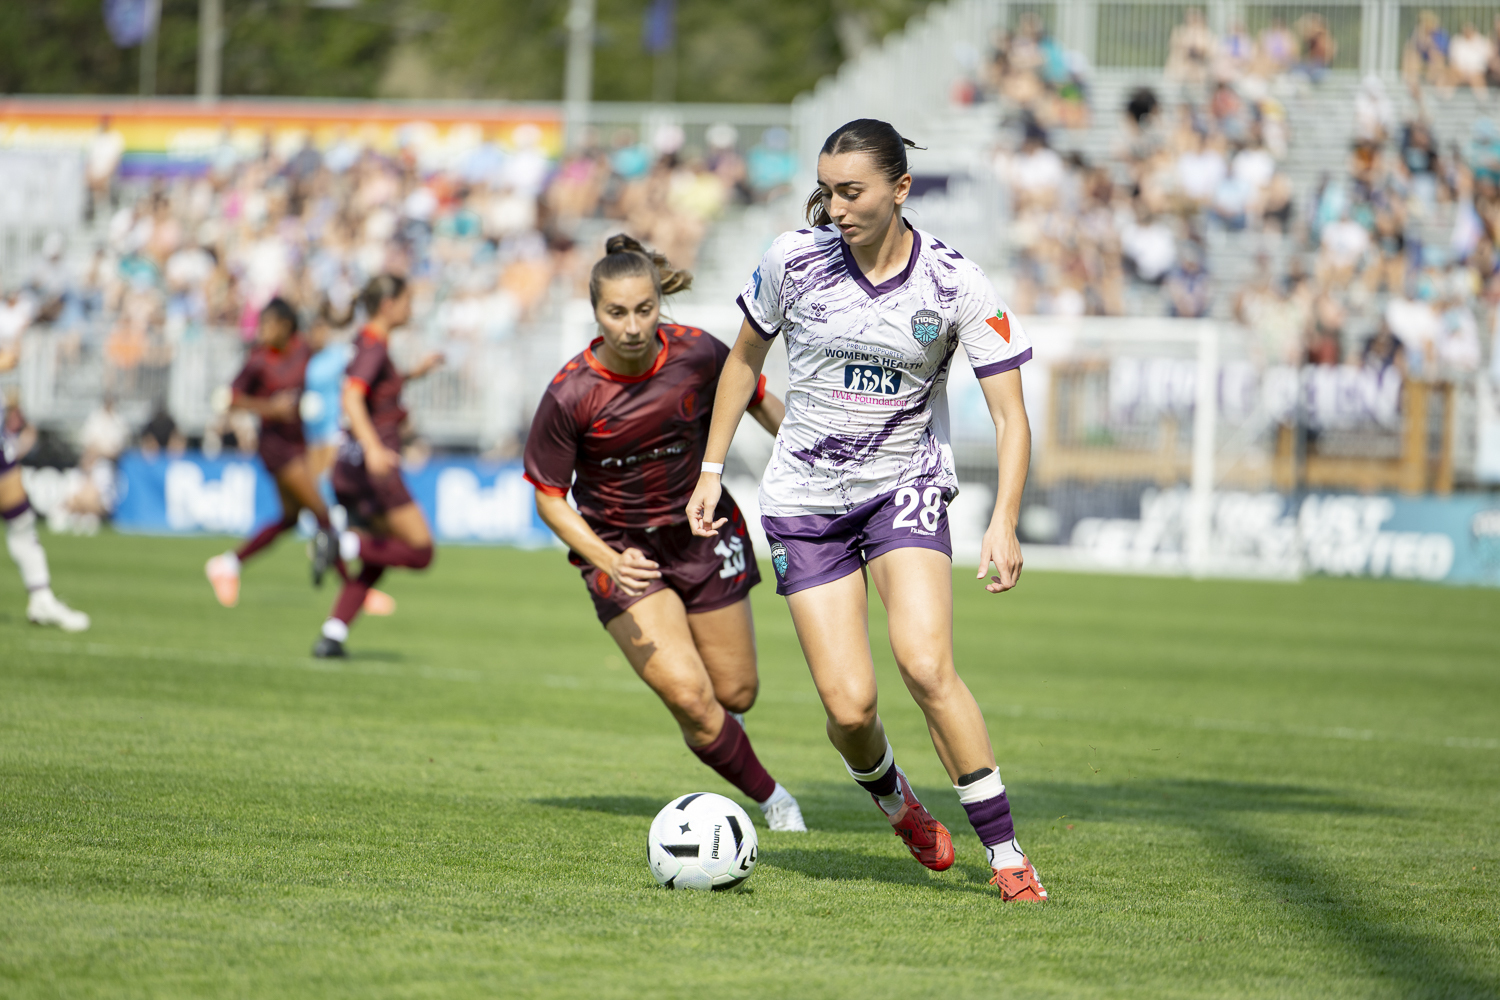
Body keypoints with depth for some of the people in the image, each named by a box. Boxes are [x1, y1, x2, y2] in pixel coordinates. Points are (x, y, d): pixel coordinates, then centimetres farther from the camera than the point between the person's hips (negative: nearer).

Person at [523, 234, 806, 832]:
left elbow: (758, 401, 3)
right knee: (688, 695, -16)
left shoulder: (697, 355, -17)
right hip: (619, 548, -3)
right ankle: (768, 796, 8)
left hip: (702, 532, 3)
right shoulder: (571, 395, -23)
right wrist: (607, 560, -27)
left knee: (736, 694, 11)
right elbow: (548, 497, -13)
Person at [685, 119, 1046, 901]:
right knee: (849, 707, -8)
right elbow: (745, 357, 10)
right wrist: (711, 470, 10)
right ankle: (895, 803, 27)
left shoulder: (954, 283, -13)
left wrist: (1003, 524, -26)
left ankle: (1006, 854, -13)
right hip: (804, 498, 1)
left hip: (906, 485, -1)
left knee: (925, 664, -24)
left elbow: (1010, 414, -12)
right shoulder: (793, 260, -8)